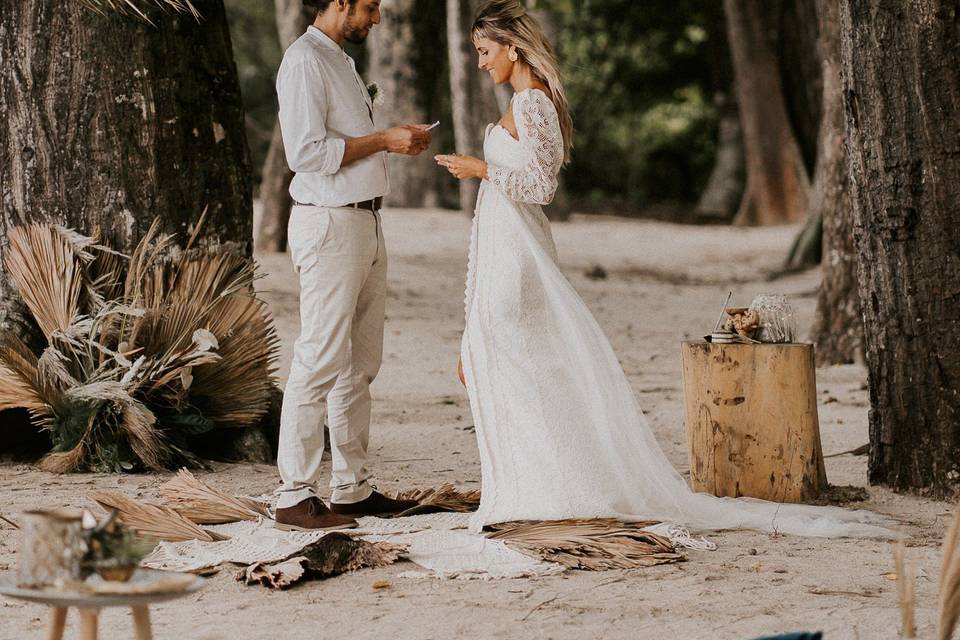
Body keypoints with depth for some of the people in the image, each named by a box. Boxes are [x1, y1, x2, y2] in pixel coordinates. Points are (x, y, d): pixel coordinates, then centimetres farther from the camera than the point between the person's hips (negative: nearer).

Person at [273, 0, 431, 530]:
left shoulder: (340, 61, 19)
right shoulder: (304, 61, -12)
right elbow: (307, 152, -20)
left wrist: (398, 142, 10)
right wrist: (383, 140, -14)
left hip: (365, 222, 10)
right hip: (329, 223, -10)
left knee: (360, 363, 12)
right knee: (320, 362, -10)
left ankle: (352, 487, 18)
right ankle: (295, 497, -7)